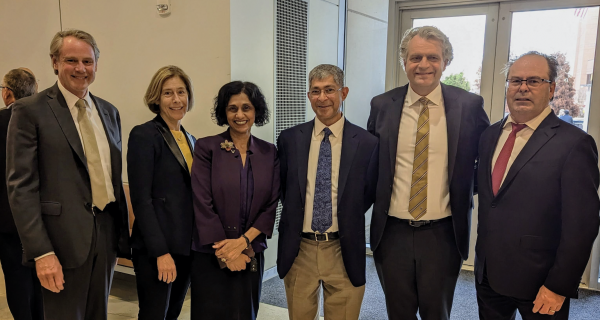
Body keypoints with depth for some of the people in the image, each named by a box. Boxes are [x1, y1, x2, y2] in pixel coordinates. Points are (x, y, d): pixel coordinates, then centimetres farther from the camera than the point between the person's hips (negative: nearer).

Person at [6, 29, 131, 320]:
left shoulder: (109, 112, 12)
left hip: (107, 235, 6)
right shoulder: (30, 110, -6)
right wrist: (41, 252, -15)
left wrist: (123, 235, 13)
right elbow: (21, 186, -10)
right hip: (64, 241, -5)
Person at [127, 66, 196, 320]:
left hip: (187, 246, 7)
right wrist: (161, 252, -18)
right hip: (156, 248, -7)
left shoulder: (190, 140, 12)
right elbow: (141, 199, -15)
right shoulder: (144, 135, -10)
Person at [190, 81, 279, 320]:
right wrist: (224, 250, -12)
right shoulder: (206, 147, -6)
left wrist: (243, 240, -11)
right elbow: (203, 204, -10)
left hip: (251, 254, 3)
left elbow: (271, 205, 1)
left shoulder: (269, 152, 4)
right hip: (211, 255, -3)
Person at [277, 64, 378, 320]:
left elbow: (368, 195, 6)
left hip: (344, 252, -1)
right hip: (298, 250, 2)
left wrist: (347, 219, 0)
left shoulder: (366, 143, -6)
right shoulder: (289, 139, 0)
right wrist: (296, 219, 3)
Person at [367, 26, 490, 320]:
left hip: (442, 233, -1)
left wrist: (468, 191, 2)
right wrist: (374, 201, 3)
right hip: (391, 232, 1)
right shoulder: (382, 105, -1)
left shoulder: (469, 105, -5)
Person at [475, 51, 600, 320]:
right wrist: (482, 258, 10)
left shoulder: (574, 143, -13)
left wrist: (559, 287, -13)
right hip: (488, 275, 5)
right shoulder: (489, 136, 6)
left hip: (539, 285, -5)